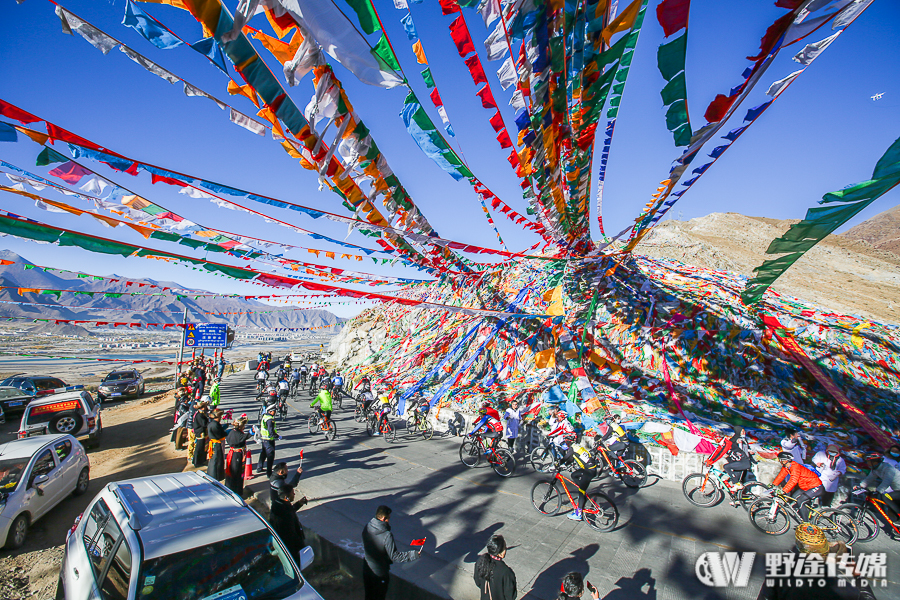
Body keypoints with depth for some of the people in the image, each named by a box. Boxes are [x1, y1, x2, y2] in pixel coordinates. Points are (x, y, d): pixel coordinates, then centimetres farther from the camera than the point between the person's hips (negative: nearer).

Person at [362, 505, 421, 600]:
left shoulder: (366, 528, -11)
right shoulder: (387, 535, -31)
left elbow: (364, 547, 5)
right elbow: (394, 556, -26)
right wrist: (413, 555, -20)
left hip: (366, 569, 5)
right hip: (380, 572, -5)